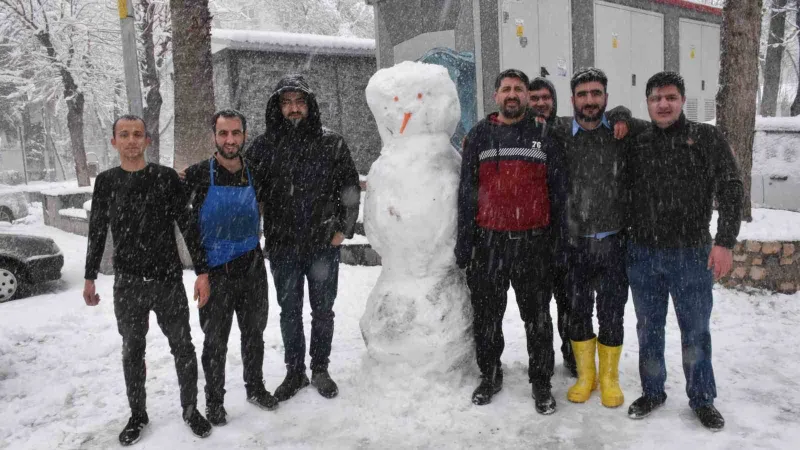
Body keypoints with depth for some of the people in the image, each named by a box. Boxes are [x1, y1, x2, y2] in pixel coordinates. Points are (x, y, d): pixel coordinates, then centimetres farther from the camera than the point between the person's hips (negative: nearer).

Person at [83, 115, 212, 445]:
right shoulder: (106, 182, 3)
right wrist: (90, 277, 12)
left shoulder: (165, 177, -4)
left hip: (169, 281, -2)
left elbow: (188, 226, -4)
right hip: (127, 284, 2)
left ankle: (190, 409, 24)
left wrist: (202, 272, -9)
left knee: (183, 348, 6)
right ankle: (137, 415, 30)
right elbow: (97, 233, 11)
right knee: (132, 351, 12)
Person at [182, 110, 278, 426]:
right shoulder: (198, 175, -10)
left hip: (252, 269, 3)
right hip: (215, 272, -3)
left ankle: (255, 387, 36)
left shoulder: (255, 176, 0)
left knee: (253, 334, 17)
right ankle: (214, 401, 27)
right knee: (215, 341, 9)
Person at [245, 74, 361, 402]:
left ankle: (320, 369, 30)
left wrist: (344, 229, -1)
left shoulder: (331, 143, -2)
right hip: (282, 246, 1)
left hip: (324, 244, 0)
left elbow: (350, 187, 3)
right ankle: (295, 372, 28)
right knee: (289, 312, 12)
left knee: (323, 310, 12)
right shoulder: (263, 147, -1)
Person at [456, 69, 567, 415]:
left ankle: (541, 382, 22)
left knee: (537, 316, 8)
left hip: (533, 242, -1)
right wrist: (463, 241, 1)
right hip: (488, 241, 1)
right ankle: (489, 375, 29)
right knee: (487, 315, 11)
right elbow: (466, 191, 5)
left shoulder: (544, 134, 6)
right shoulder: (479, 136, 6)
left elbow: (559, 190, 6)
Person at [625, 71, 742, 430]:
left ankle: (702, 398, 27)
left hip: (692, 254, -2)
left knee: (695, 330, 10)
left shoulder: (706, 138, -2)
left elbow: (730, 189, -5)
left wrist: (725, 241, -13)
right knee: (648, 328, 14)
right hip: (643, 255, 2)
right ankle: (652, 392, 30)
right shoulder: (636, 141, 3)